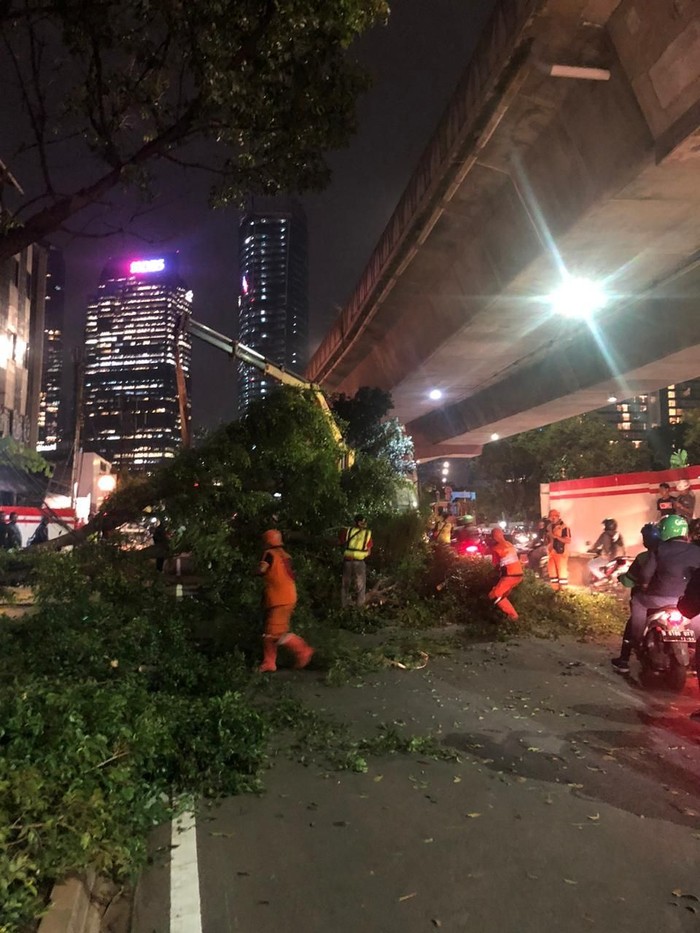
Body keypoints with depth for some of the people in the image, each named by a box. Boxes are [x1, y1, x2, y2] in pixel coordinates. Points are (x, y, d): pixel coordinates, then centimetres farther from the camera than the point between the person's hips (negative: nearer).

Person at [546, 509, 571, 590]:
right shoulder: (549, 527, 15)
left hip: (561, 553, -8)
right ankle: (555, 590, 18)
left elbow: (568, 541, -18)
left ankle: (563, 590, 0)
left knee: (562, 571, -5)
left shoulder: (564, 527, -11)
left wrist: (556, 536, -22)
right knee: (552, 572, 9)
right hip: (551, 553, 8)